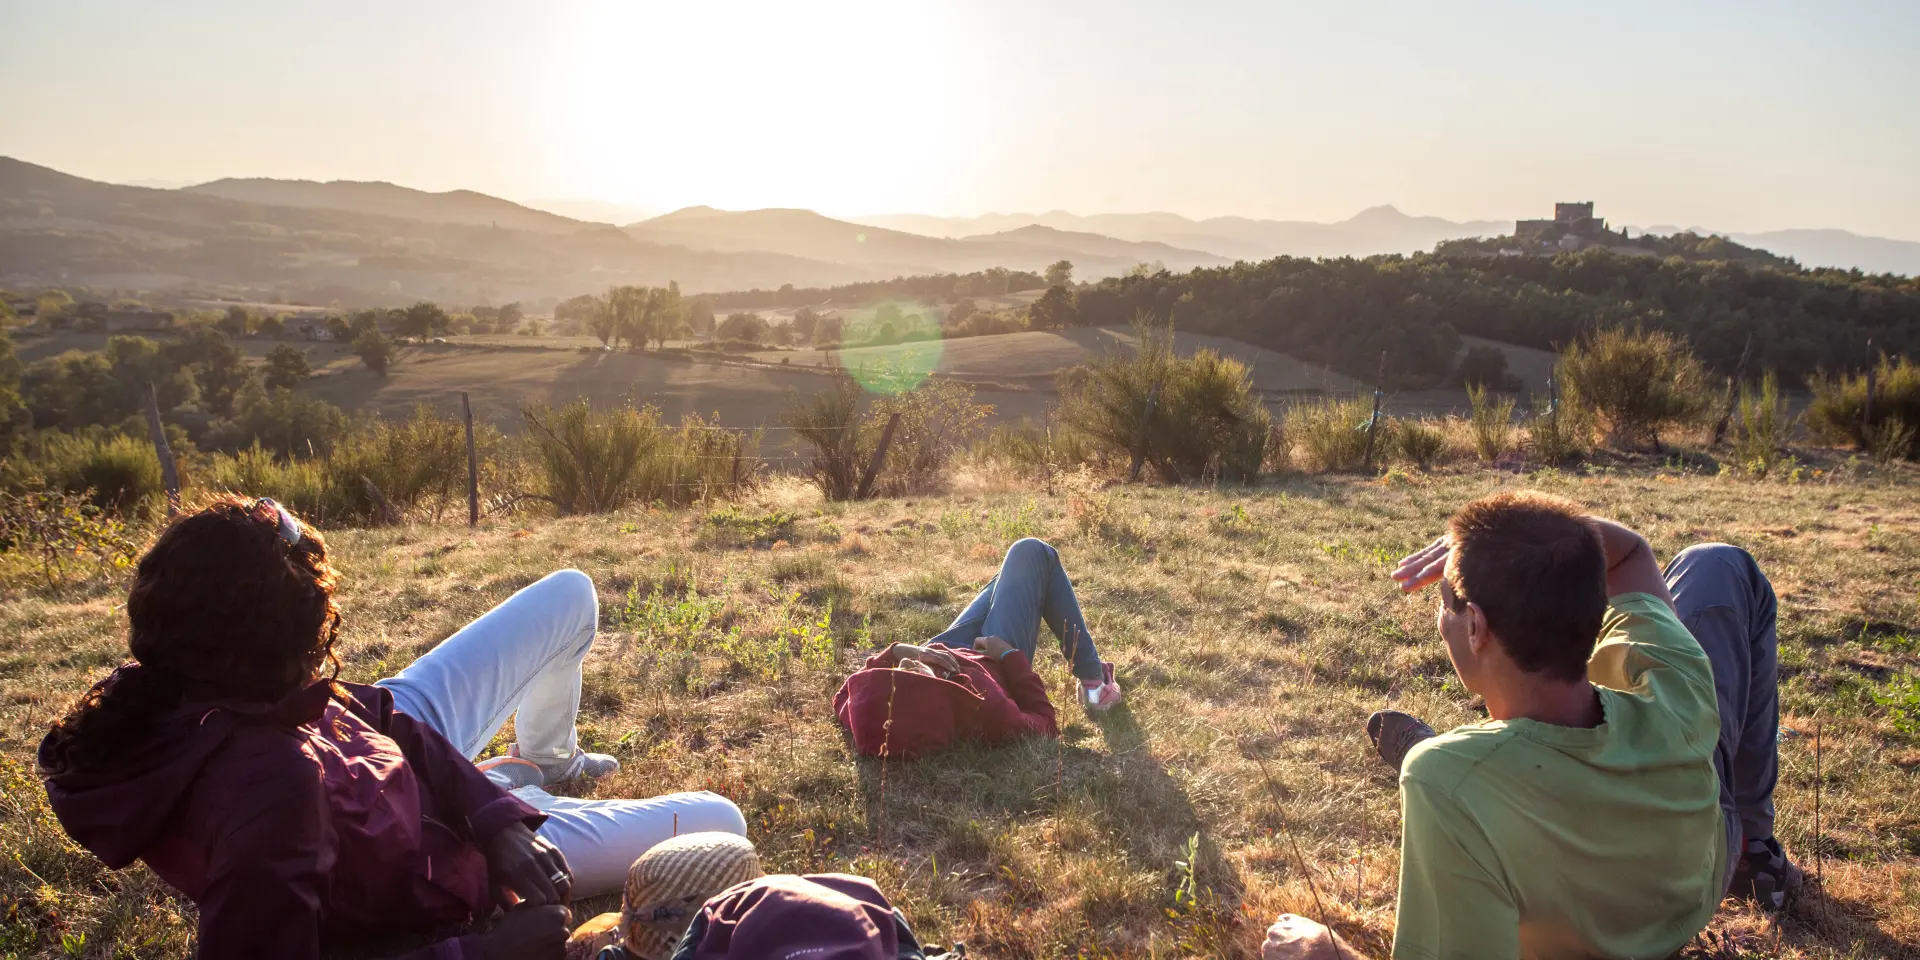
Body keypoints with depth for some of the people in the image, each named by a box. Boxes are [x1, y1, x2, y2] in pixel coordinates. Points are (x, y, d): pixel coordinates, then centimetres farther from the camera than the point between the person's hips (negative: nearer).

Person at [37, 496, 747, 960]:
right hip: (437, 868, -6)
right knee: (717, 824, 5)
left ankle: (547, 758, 42)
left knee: (569, 594, 16)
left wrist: (500, 818, -22)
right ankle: (530, 778, 31)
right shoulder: (269, 788, -48)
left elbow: (369, 713, -13)